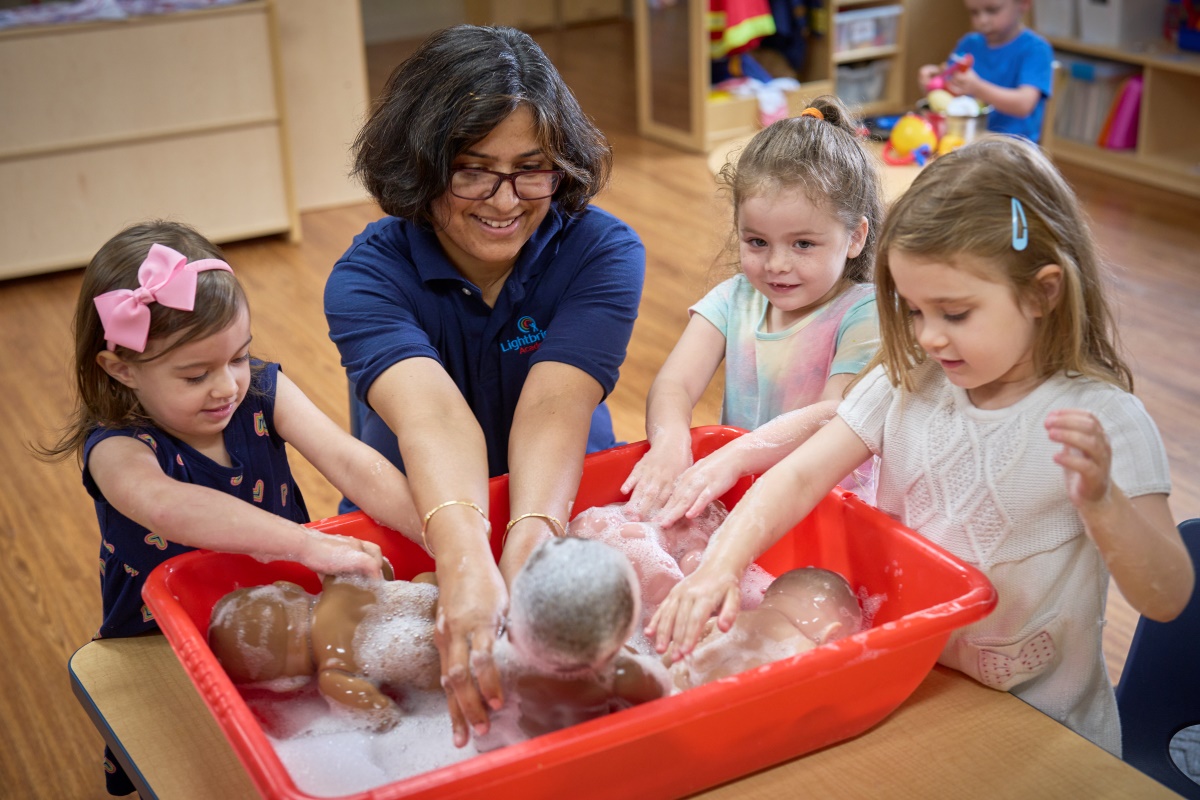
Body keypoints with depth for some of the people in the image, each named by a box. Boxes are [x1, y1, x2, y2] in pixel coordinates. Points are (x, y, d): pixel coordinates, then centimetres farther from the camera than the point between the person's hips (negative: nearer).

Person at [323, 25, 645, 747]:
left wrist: (528, 552, -49)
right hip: (411, 539, 0)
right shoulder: (367, 276, -17)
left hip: (565, 519, 1)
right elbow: (432, 416, -36)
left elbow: (553, 407, -30)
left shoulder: (605, 253, -14)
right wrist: (466, 565, -55)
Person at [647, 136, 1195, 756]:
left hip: (1038, 721, -3)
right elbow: (800, 477, -7)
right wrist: (722, 566, -23)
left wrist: (1100, 502, -33)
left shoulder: (1099, 419, -14)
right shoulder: (905, 384, -1)